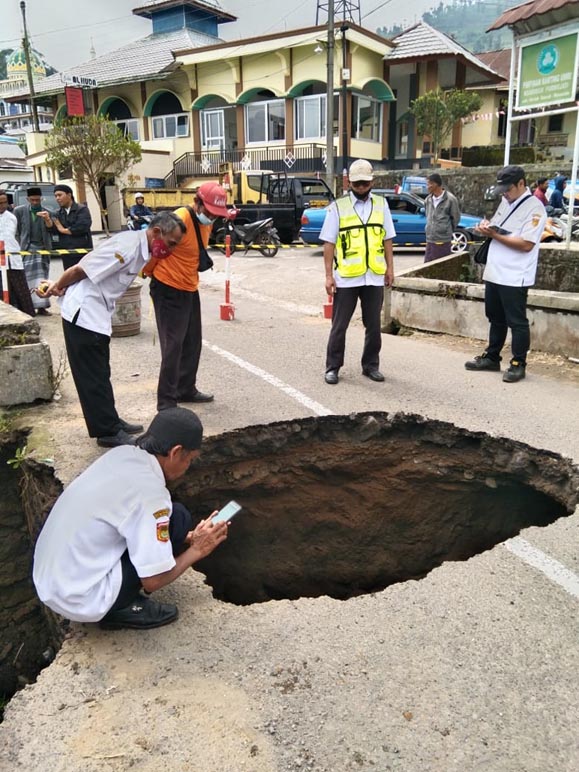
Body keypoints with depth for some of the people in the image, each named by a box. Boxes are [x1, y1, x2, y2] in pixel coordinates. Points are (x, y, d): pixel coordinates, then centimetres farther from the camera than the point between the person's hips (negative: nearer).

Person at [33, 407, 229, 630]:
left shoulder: (122, 454, 0)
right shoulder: (150, 491, -23)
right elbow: (153, 580, -17)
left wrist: (188, 537, 14)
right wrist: (197, 550, -2)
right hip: (79, 600, -8)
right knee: (178, 519, -9)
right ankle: (122, 608, 1)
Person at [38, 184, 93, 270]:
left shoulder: (82, 209, 1)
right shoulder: (57, 214, 16)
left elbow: (82, 227, -14)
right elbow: (53, 229, 1)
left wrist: (64, 230, -3)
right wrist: (47, 220, -20)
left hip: (83, 252, -5)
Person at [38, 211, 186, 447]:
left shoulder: (140, 248, 6)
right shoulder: (127, 248, -24)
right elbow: (79, 270, -20)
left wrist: (59, 287, 11)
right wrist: (57, 287, -3)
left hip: (97, 313, 9)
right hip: (83, 312, -9)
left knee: (100, 373, 16)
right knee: (93, 376, -1)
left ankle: (111, 422, 27)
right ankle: (108, 432, 7)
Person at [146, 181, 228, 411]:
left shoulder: (206, 222, 4)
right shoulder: (179, 220, -24)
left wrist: (203, 261, 6)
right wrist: (150, 272, -2)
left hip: (190, 289, 9)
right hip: (168, 290, -9)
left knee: (192, 343, 15)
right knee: (173, 345, -7)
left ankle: (186, 389, 31)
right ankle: (166, 401, 1)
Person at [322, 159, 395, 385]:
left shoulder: (381, 204, 8)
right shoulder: (338, 206, -2)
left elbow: (387, 239, 12)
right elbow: (329, 243, -3)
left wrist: (390, 267, 6)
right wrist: (329, 275, -7)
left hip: (374, 277, 3)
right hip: (346, 278, -3)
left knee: (373, 325, 10)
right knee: (339, 325, 4)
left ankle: (371, 365, 24)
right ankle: (333, 367, 15)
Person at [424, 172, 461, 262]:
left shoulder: (450, 199, -9)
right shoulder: (428, 199, 6)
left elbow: (456, 218, 0)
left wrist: (448, 231, 9)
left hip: (443, 241, -5)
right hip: (429, 240, 5)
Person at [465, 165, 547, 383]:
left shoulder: (534, 207, -14)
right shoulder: (505, 202, 13)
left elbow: (526, 244, -22)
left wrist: (495, 235, -19)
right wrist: (487, 227, -2)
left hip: (514, 277, -8)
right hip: (494, 273, 8)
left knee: (517, 322, 1)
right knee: (496, 319, 18)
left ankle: (518, 364, 11)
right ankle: (492, 357, 29)